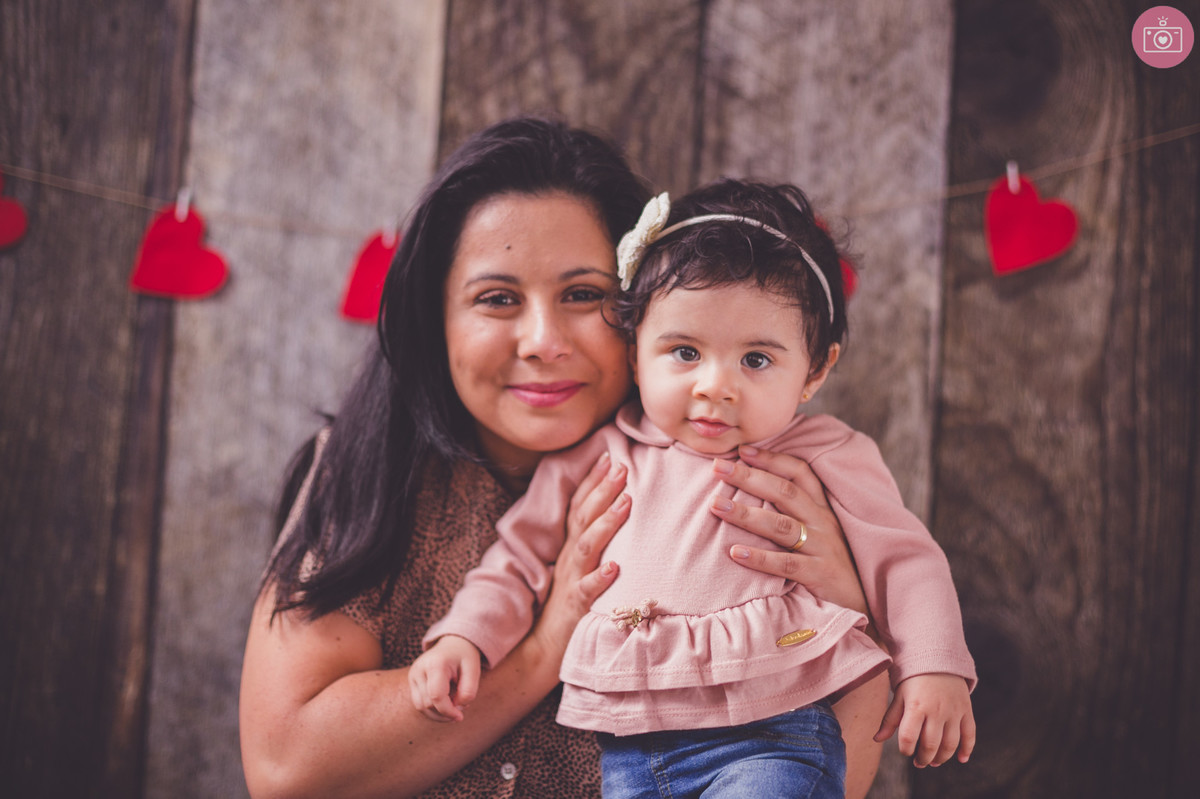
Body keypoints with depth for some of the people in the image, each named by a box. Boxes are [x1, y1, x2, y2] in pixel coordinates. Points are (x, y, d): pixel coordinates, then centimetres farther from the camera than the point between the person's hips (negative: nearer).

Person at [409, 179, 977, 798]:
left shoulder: (824, 460, 5)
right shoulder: (599, 456, 11)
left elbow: (904, 560, 9)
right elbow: (519, 558, 20)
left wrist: (935, 667, -4)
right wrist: (464, 636, 6)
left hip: (772, 743, -3)